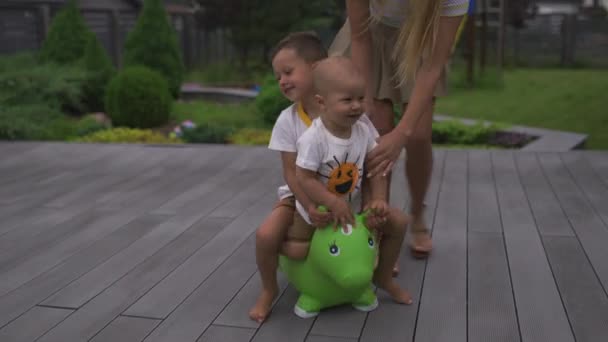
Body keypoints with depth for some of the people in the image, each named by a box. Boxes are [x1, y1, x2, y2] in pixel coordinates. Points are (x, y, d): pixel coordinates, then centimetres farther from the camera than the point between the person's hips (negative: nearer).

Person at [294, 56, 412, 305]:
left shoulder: (362, 131, -12)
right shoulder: (313, 139, -31)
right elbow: (304, 179, -29)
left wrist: (378, 200, -15)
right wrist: (334, 204, -31)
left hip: (352, 205, 5)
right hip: (314, 208, -5)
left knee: (399, 222, 0)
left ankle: (383, 278, 19)